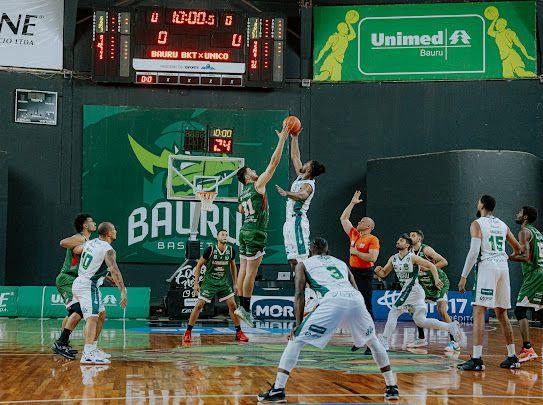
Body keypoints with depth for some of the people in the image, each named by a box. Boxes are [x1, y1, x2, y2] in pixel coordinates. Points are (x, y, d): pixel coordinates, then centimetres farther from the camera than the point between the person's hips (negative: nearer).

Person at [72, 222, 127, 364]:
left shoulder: (90, 243, 12)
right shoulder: (108, 249, -14)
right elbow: (114, 270, -27)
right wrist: (123, 291, -33)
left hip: (80, 282, 10)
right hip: (87, 286, -10)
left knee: (101, 315, 19)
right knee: (92, 318, -20)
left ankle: (93, 348, 24)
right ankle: (87, 355, -33)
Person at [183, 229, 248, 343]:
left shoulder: (231, 251, -4)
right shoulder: (210, 250, -15)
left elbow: (233, 267, 12)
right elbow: (199, 265, -6)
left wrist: (235, 284, 11)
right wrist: (196, 283, -9)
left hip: (223, 283, 4)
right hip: (209, 282, -4)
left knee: (232, 305, -2)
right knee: (199, 305, -10)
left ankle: (239, 332, 9)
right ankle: (188, 332, -3)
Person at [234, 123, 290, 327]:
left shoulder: (243, 194, 14)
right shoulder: (258, 185, -7)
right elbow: (274, 162, -10)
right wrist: (282, 139, -7)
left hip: (245, 231, 8)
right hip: (256, 233, -8)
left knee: (244, 270, 9)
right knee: (251, 272, -7)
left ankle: (241, 306, 11)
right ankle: (245, 308, -7)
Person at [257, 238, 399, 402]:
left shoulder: (303, 264, 25)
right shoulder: (341, 262, 37)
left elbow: (299, 294, 12)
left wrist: (298, 324, 7)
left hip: (333, 300, -4)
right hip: (356, 299, 4)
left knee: (296, 340, 6)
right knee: (373, 342, 28)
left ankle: (277, 390, -4)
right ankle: (392, 388, 28)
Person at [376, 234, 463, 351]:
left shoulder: (412, 257, -11)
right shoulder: (393, 259, 10)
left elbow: (431, 265, -11)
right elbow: (383, 274, 14)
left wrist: (436, 280, -23)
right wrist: (378, 271, -9)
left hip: (412, 290, -8)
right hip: (406, 291, 8)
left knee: (393, 313, -10)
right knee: (420, 320, 7)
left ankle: (385, 342, -6)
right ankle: (451, 327, 13)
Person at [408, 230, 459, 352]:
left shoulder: (426, 250, -19)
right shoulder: (410, 252, 3)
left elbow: (444, 262, -24)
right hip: (426, 284, 8)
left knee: (442, 311, -18)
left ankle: (454, 342, -17)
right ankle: (421, 339, 19)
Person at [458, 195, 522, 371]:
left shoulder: (477, 224, -1)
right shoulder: (502, 225, 17)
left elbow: (474, 251, -12)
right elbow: (517, 248, 26)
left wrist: (464, 276, -9)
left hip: (488, 266, -6)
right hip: (503, 266, 6)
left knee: (479, 312, -9)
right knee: (502, 314, 16)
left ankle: (477, 359, -17)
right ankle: (512, 357, 19)